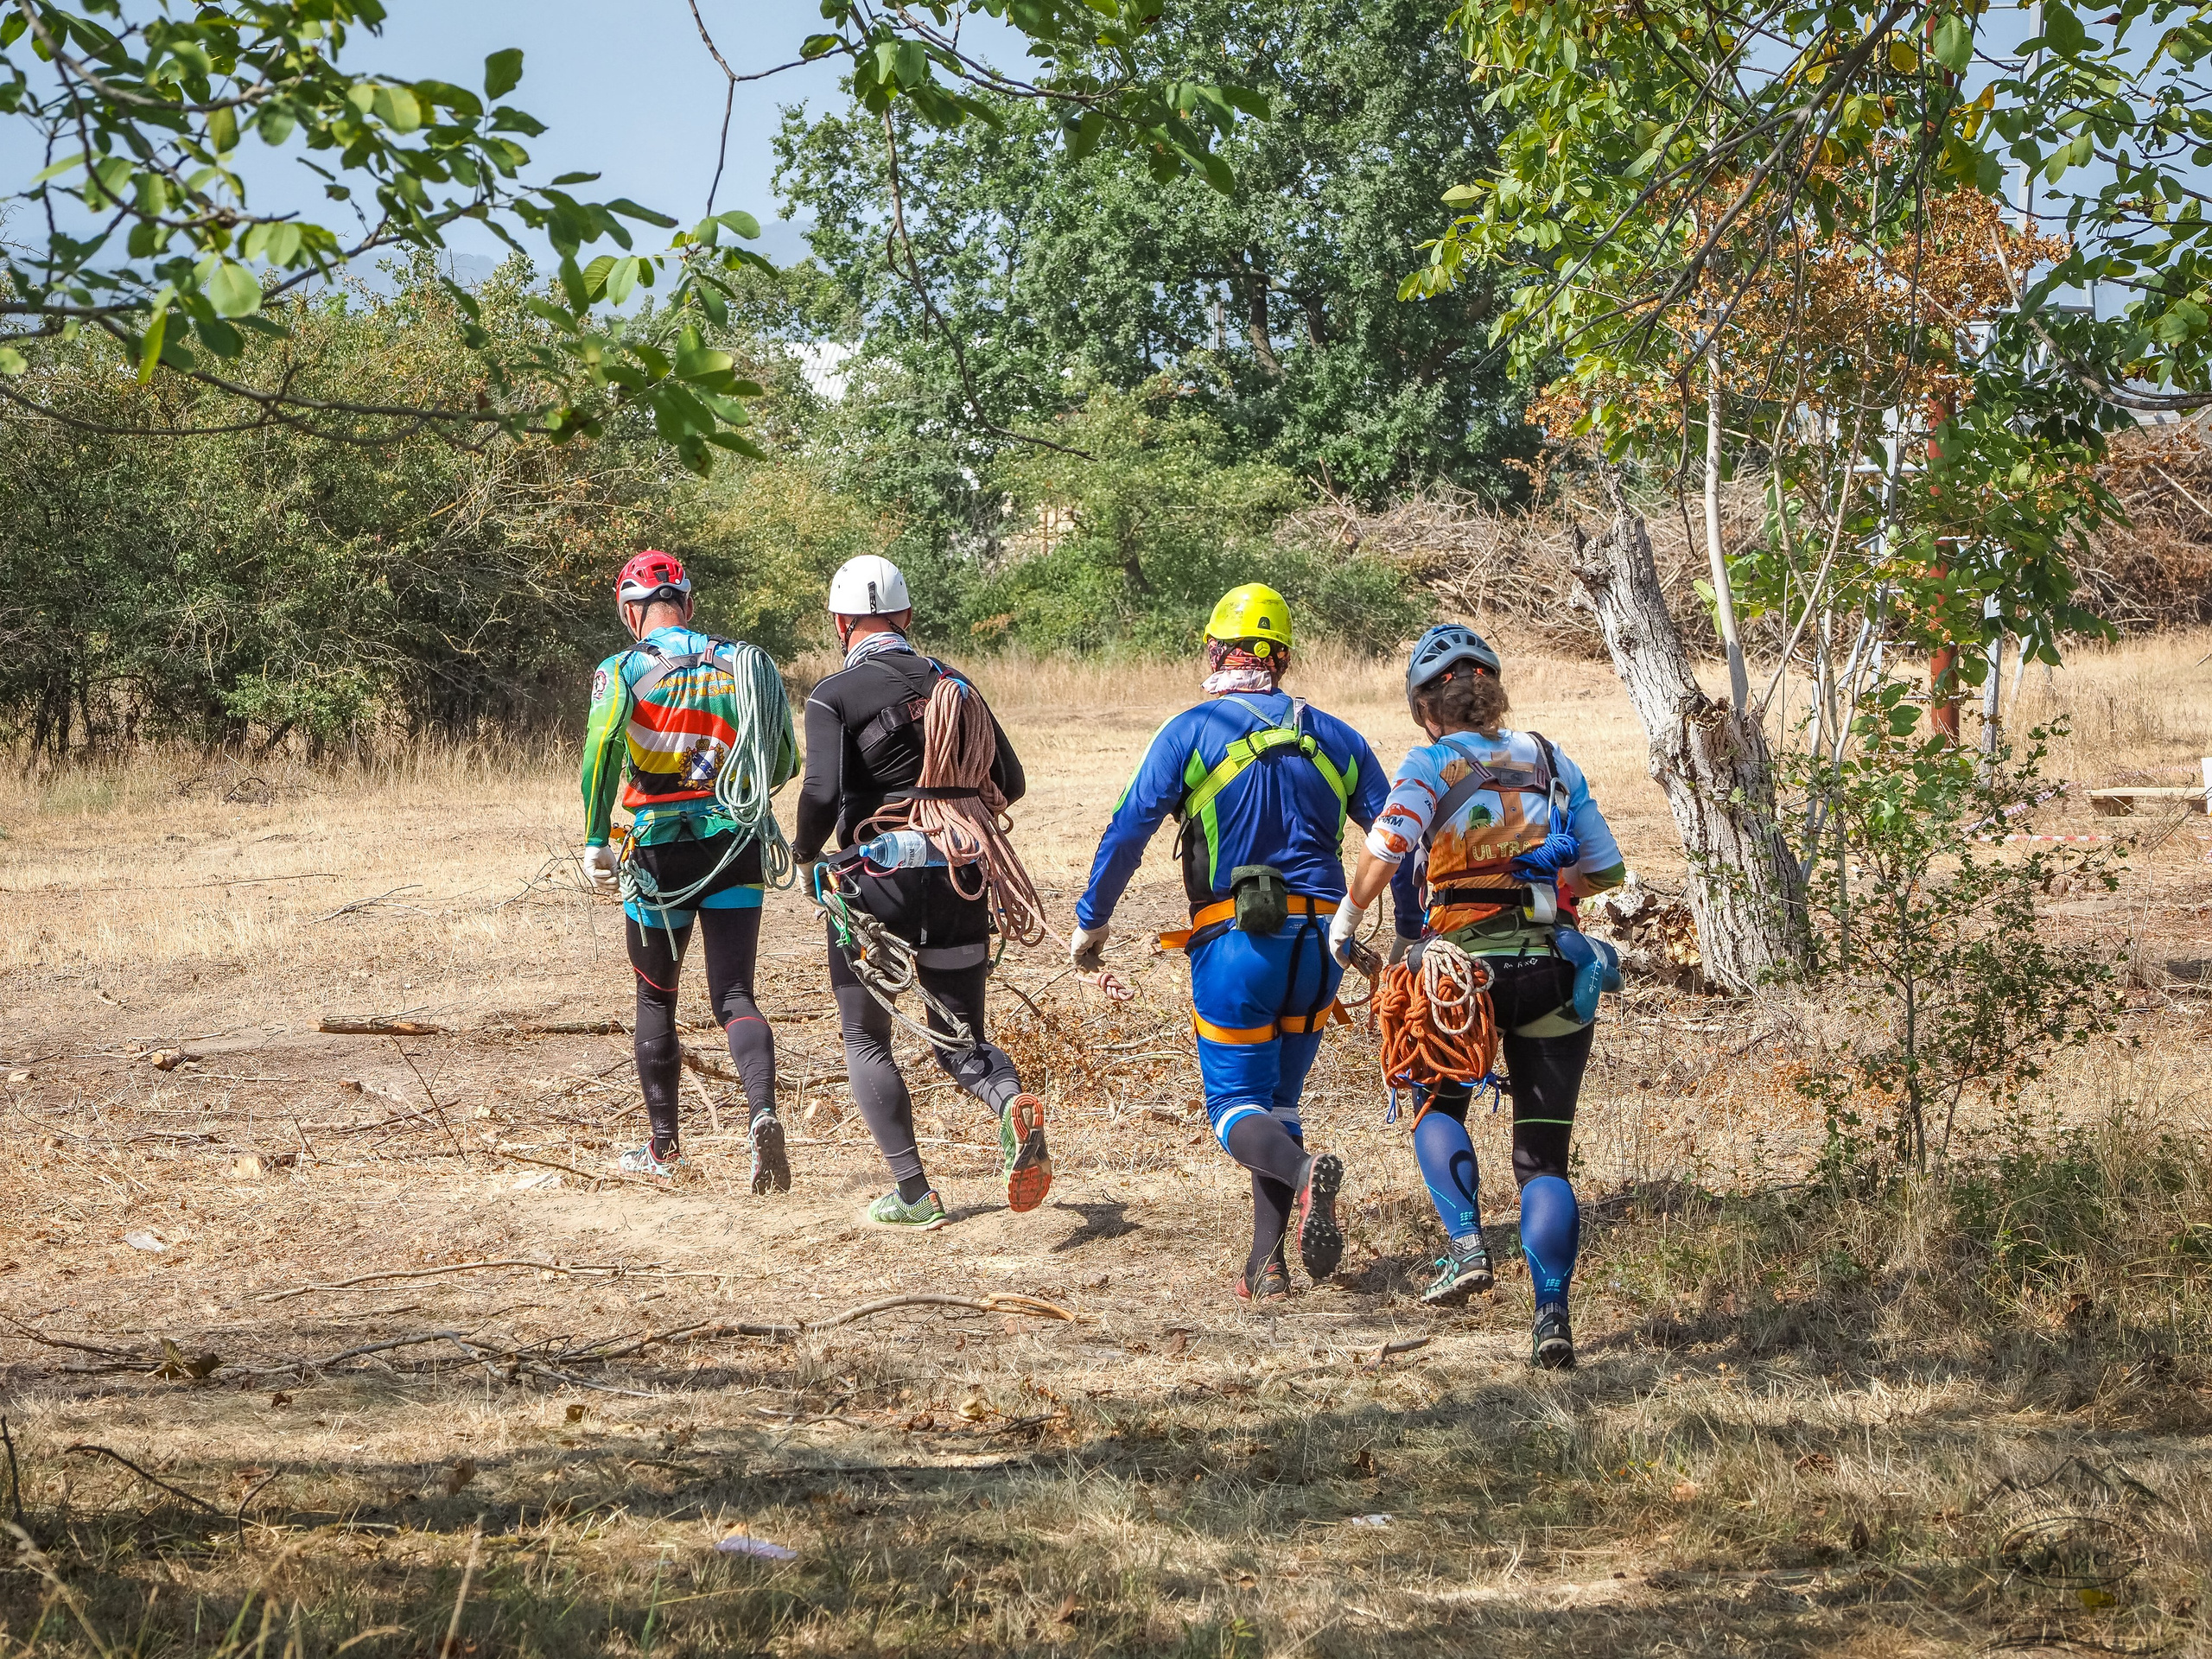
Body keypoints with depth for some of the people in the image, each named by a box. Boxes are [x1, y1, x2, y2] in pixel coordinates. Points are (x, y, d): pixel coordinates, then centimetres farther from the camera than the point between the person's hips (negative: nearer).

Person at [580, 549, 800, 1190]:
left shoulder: (625, 669, -3)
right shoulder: (738, 662, 8)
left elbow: (602, 746, -20)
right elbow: (784, 763, 10)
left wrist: (596, 839, -15)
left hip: (660, 851, -2)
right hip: (738, 845, 2)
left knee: (656, 1000, 14)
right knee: (734, 997, 2)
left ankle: (664, 1146, 21)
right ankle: (763, 1112, -25)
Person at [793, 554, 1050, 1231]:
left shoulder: (835, 696, -6)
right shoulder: (953, 684, 9)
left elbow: (823, 792, -18)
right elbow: (1009, 782, 9)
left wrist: (806, 851, 1)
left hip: (875, 885, -4)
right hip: (958, 885, 4)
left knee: (867, 1042, 12)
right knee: (960, 1041, 13)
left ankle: (914, 1194, 4)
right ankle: (1012, 1101, -20)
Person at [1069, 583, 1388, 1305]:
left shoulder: (1190, 733, -3)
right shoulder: (1335, 739, 9)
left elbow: (1128, 829, -4)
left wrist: (1091, 919, 8)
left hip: (1235, 941, -4)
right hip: (1319, 940, 4)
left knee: (1237, 1107, 2)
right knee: (1278, 1099, 16)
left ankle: (1306, 1172, -31)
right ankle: (1268, 1264, 7)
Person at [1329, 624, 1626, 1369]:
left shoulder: (1435, 763, 1)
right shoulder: (1553, 763, 14)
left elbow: (1387, 842, -17)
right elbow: (1608, 869, 17)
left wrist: (1347, 918, -5)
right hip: (1556, 967, 3)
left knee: (1439, 1111, 21)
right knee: (1544, 1154, 8)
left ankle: (1466, 1245, -2)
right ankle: (1552, 1317, -5)